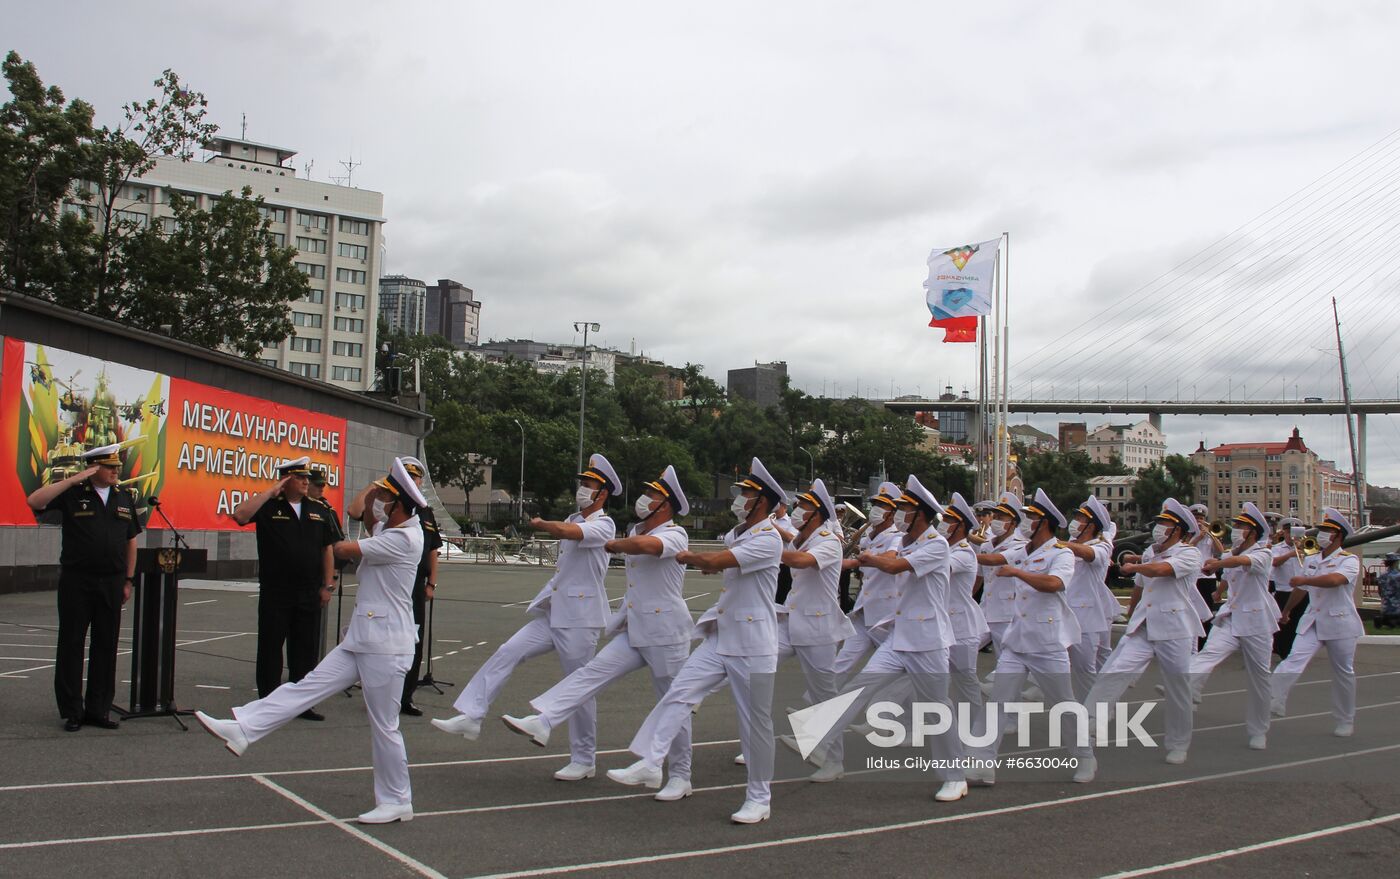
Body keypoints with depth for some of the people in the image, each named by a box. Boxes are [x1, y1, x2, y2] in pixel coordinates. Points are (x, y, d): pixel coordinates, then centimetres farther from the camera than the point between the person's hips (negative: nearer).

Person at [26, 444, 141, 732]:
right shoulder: (72, 494, -2)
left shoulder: (125, 498, 10)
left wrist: (128, 581, 9)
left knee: (106, 646, 7)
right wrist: (74, 479, -19)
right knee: (71, 645, 3)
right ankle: (71, 712, 12)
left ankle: (99, 709, 16)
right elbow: (34, 502, -18)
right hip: (76, 580, -3)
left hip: (111, 583, 3)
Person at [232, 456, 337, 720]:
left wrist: (328, 585, 6)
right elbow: (240, 515, -21)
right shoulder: (269, 507, -2)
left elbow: (327, 550, 13)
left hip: (309, 594, 4)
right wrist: (270, 492, -16)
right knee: (271, 648, 4)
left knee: (306, 649, 8)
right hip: (275, 593, -4)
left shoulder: (318, 511, 10)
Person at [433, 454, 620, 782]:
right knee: (506, 653, -5)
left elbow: (566, 531, -29)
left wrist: (538, 523, -15)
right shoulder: (573, 520, 14)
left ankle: (583, 761, 13)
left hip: (580, 619, -8)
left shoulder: (603, 525, -12)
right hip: (552, 614, 8)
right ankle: (470, 716, -2)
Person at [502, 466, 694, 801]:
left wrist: (613, 544, -16)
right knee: (592, 673, -8)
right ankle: (541, 722, -15)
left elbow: (642, 545, -37)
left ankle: (680, 777, 13)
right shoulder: (635, 530, 11)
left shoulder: (675, 535, -15)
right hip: (634, 632, 7)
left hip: (666, 634, -7)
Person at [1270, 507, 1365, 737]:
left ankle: (1345, 721, 21)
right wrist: (1287, 609, 35)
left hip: (1340, 622, -4)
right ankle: (1274, 700, -29)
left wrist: (1304, 579, -26)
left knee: (1343, 672, 7)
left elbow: (1335, 579, -30)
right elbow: (1301, 589, 25)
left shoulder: (1349, 560, -8)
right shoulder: (1311, 560, 11)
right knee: (1295, 659, -16)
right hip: (1312, 621, 4)